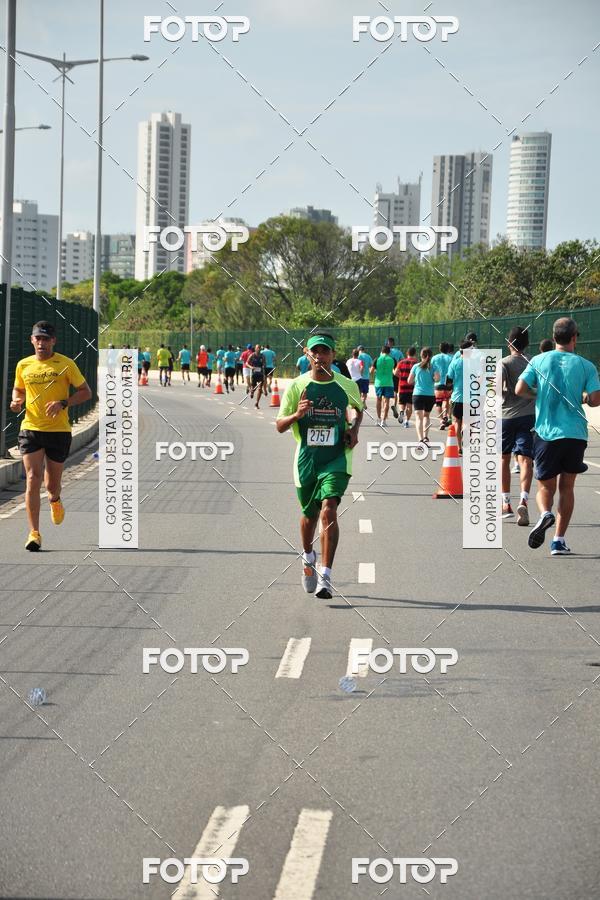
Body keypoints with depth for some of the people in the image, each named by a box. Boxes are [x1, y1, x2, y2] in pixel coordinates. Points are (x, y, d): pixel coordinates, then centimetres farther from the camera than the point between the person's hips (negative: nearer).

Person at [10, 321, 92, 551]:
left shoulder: (66, 364, -3)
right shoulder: (23, 365, 6)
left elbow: (86, 392, -1)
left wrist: (63, 403, -17)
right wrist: (16, 401, -1)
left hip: (59, 430, -1)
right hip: (31, 428, 1)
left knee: (52, 484, 8)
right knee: (33, 479, -13)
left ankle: (54, 499, 48)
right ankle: (34, 533, -12)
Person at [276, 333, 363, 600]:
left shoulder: (347, 386, 0)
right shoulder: (297, 386, -2)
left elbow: (359, 409, 22)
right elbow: (280, 426, 0)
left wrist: (354, 429, 1)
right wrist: (297, 414, -21)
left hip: (336, 459, -2)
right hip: (306, 458, 2)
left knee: (328, 510, -20)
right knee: (309, 514, 16)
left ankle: (325, 577, -22)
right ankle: (308, 558, 46)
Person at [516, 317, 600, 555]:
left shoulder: (539, 360, 0)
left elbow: (520, 390, -7)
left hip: (546, 433, 0)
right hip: (575, 434, 0)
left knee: (546, 486, 11)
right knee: (566, 486, 13)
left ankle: (545, 513, -23)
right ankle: (559, 541, 7)